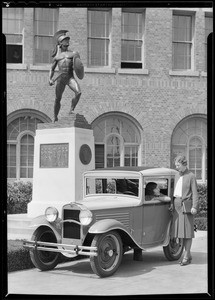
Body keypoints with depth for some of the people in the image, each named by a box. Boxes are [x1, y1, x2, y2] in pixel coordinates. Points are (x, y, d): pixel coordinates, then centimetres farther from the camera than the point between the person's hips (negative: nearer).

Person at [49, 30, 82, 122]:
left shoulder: (73, 53, 14)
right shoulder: (57, 57, 15)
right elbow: (52, 69, 20)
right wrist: (50, 79, 4)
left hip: (70, 77, 0)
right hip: (61, 78, 0)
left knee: (78, 92, -25)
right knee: (57, 99, 1)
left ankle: (71, 110, -8)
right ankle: (55, 118, 15)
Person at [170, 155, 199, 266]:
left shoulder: (191, 176, -5)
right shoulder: (177, 175, 16)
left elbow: (195, 193, -9)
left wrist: (194, 207, -16)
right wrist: (172, 203, 14)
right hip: (176, 204, 7)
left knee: (187, 231, -3)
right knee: (179, 229, 7)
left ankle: (186, 257, 2)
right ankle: (188, 255, 17)